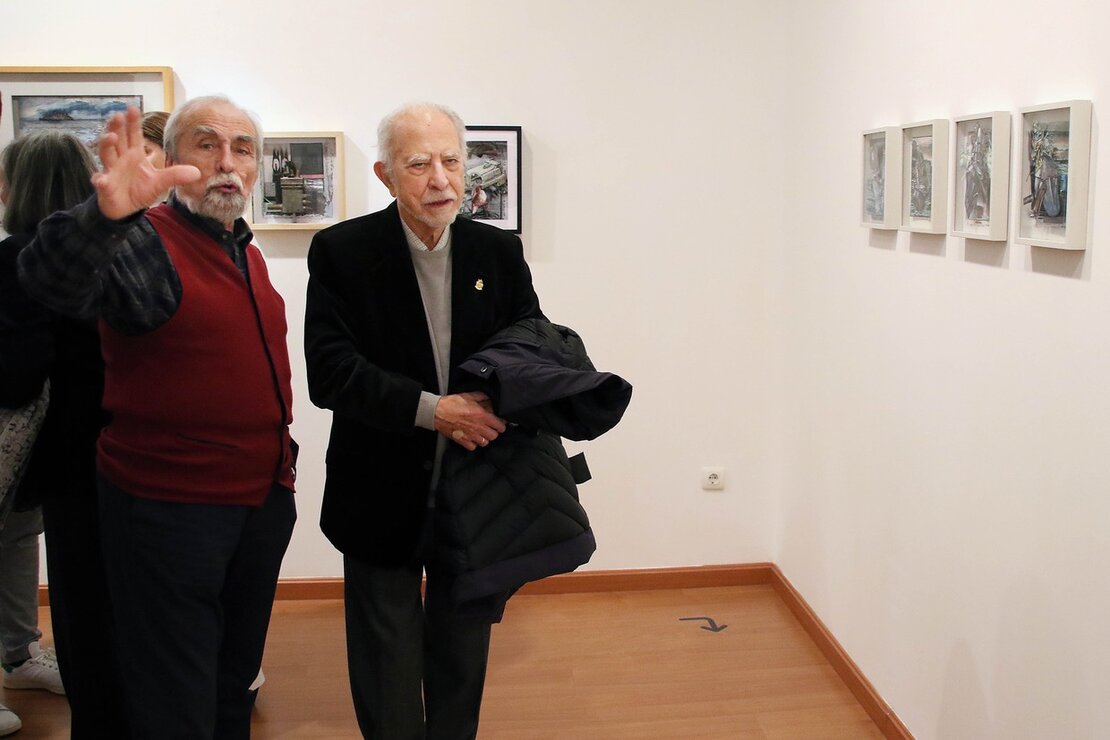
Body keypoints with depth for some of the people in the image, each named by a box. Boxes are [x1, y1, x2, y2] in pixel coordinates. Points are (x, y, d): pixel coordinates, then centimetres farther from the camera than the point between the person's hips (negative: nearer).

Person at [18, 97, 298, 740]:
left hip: (263, 503, 7)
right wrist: (109, 215, -53)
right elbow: (54, 278, -35)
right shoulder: (144, 244, -13)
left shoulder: (248, 253, 11)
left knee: (234, 685, 22)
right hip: (171, 510, -7)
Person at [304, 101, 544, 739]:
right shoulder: (342, 252, -10)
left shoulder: (500, 252, -1)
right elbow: (329, 374, -18)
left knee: (463, 656, 19)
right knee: (388, 665, 13)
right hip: (383, 497, -2)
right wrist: (432, 409, -26)